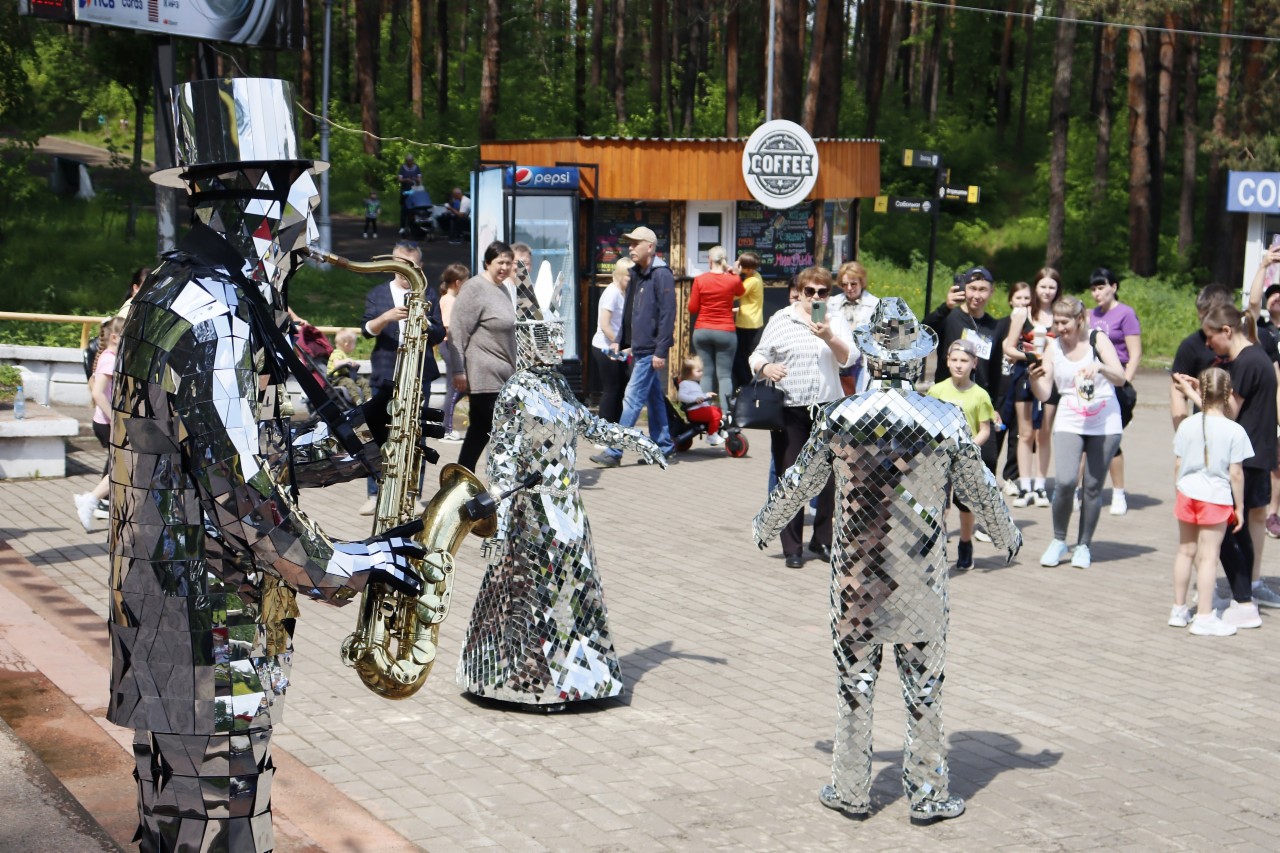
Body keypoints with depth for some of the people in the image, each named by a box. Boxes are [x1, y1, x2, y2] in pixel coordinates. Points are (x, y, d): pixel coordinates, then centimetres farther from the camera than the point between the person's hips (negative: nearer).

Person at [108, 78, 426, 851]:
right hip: (209, 641, -10)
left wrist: (356, 446, 12)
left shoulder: (187, 296, 13)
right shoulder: (210, 321, -21)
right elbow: (243, 503, -24)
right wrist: (352, 565, -13)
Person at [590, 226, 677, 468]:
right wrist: (623, 345, 17)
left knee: (632, 399, -9)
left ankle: (614, 452, -10)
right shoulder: (637, 275, 16)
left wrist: (660, 351, -21)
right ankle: (665, 448, 20)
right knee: (654, 399, 13)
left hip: (651, 351, -9)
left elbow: (667, 315, -18)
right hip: (639, 349, 9)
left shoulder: (661, 275, -13)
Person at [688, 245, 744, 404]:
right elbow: (741, 293, 19)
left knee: (706, 374, 7)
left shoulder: (700, 280, -5)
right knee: (724, 375, 0)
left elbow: (692, 308, 0)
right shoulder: (733, 280, -5)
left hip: (702, 331, 1)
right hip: (725, 332, -1)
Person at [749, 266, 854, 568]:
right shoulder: (781, 320, 6)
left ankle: (823, 540, 17)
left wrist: (828, 337, -24)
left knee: (829, 476, 3)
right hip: (789, 408, -1)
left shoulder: (835, 321, 8)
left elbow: (848, 358, -5)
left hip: (828, 407, 1)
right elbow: (758, 355, 8)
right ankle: (792, 547, 8)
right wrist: (764, 367, -15)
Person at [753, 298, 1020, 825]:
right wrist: (1007, 535, 23)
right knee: (924, 684, 10)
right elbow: (979, 489, 4)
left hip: (856, 574, 1)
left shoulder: (839, 419, -8)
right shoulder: (945, 421, -10)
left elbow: (798, 483, 4)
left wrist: (765, 525, 23)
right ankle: (928, 794, 19)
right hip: (922, 581, 0)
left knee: (854, 680, 13)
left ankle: (851, 790, 21)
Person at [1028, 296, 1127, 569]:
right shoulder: (1052, 347, 2)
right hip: (1069, 423, 1)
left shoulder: (1097, 340, -3)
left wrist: (1100, 367, -28)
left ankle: (1083, 545, 18)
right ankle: (1059, 541, 4)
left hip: (1105, 424, -1)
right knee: (1064, 481, -16)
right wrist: (1034, 378, -21)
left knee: (1093, 487, 2)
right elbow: (1043, 394, 0)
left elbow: (1120, 378, -9)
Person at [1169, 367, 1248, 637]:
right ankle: (1204, 617, 1)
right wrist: (1239, 507, 0)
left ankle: (1179, 610, 24)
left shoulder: (1187, 425, -1)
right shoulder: (1235, 431, -12)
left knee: (1185, 551, 15)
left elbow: (1177, 465, 4)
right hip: (1217, 498, -4)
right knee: (1209, 556, -1)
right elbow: (1235, 474, -10)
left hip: (1187, 494, 4)